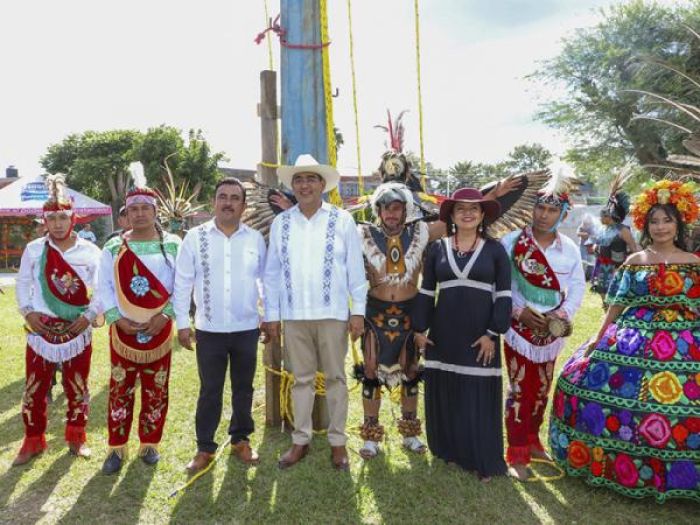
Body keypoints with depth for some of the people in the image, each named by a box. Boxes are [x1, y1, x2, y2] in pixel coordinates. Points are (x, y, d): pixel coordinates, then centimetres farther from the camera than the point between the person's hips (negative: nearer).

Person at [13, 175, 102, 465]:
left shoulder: (90, 251, -4)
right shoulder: (33, 249, -1)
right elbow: (23, 283, 7)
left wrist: (90, 315, -11)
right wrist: (27, 312, -6)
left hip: (78, 330, -1)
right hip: (41, 329, 1)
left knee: (77, 386, 10)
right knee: (34, 387, 7)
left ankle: (76, 437, 27)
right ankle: (33, 441, 24)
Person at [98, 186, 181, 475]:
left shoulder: (173, 245, 0)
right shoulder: (114, 247, 3)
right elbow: (104, 286, 3)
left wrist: (166, 315, -12)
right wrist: (117, 319, -9)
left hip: (159, 329, 0)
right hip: (123, 330, 1)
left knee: (156, 390, 8)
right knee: (120, 389, 6)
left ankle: (149, 444, 24)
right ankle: (117, 448, 19)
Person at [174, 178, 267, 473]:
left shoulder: (256, 239, 1)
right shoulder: (195, 237, -4)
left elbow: (267, 280, 8)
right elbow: (182, 282, -1)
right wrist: (182, 323, -3)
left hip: (247, 329, 2)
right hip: (209, 330, -1)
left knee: (244, 388, 14)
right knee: (209, 391, 8)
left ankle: (241, 440, 32)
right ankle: (205, 448, 23)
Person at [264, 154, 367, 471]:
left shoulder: (342, 220, -1)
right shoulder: (281, 223, 5)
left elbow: (355, 269, -1)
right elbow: (272, 272, 7)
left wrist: (358, 311, -4)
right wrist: (271, 314, 5)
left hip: (332, 314, -2)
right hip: (294, 315, 2)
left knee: (335, 378, 8)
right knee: (301, 379, 12)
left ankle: (338, 442, 20)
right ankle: (301, 440, 24)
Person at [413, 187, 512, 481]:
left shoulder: (495, 250, 1)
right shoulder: (437, 248, 5)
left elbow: (503, 295, -2)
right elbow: (426, 291, 8)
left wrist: (493, 333, -9)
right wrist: (420, 328, 3)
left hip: (480, 335, -2)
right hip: (443, 333, 2)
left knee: (480, 397, 4)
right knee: (444, 394, 10)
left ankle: (483, 460, 16)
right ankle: (448, 449, 27)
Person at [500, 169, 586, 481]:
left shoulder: (570, 248, 1)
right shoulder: (512, 242, -8)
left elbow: (578, 287, 2)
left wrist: (562, 316, -13)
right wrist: (519, 311, -16)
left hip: (552, 332, 4)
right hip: (519, 328, -3)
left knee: (541, 391, 16)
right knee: (520, 391, -1)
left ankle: (532, 443, 34)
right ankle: (517, 455, 10)